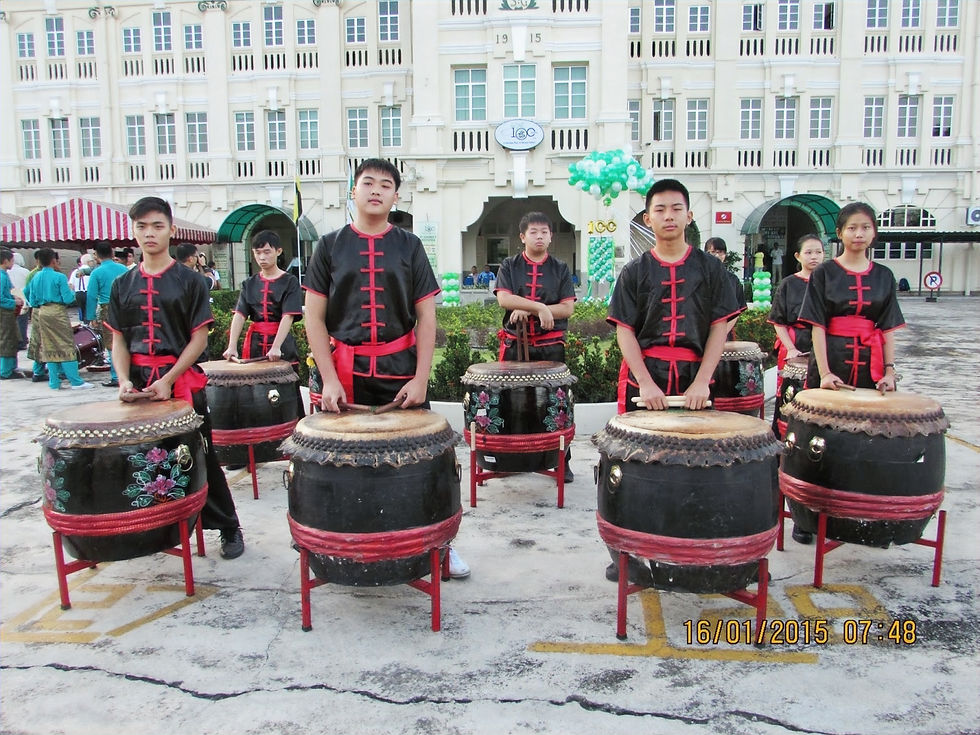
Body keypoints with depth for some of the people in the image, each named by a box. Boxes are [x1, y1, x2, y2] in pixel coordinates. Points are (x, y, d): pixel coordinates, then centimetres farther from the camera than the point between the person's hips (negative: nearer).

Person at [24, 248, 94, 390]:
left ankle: (54, 382, 12)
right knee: (67, 346, -4)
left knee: (48, 348, 10)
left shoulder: (35, 278, 6)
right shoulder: (59, 277, -10)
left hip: (41, 313, 6)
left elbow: (32, 301, 9)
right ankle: (76, 381, -5)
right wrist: (72, 293, 7)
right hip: (58, 312, -6)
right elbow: (68, 299, -12)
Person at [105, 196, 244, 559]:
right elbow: (118, 339, 12)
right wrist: (124, 379, -5)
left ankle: (229, 527, 11)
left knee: (200, 457, 0)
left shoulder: (189, 281, -1)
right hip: (139, 382, 4)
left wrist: (169, 380, -14)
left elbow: (199, 338, -5)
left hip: (183, 381, -4)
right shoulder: (123, 285, 11)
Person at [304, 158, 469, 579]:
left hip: (400, 369, 0)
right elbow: (314, 317, 3)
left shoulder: (409, 246, 7)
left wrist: (421, 378, -7)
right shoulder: (331, 245, 6)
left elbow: (426, 316, 3)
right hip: (347, 369, 0)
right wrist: (329, 379, -6)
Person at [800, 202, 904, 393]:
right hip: (832, 357, -2)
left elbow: (888, 327, 7)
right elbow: (818, 325, -6)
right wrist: (824, 373, -14)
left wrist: (890, 370, -3)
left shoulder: (884, 276, 10)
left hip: (871, 362, 3)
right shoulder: (824, 273, 0)